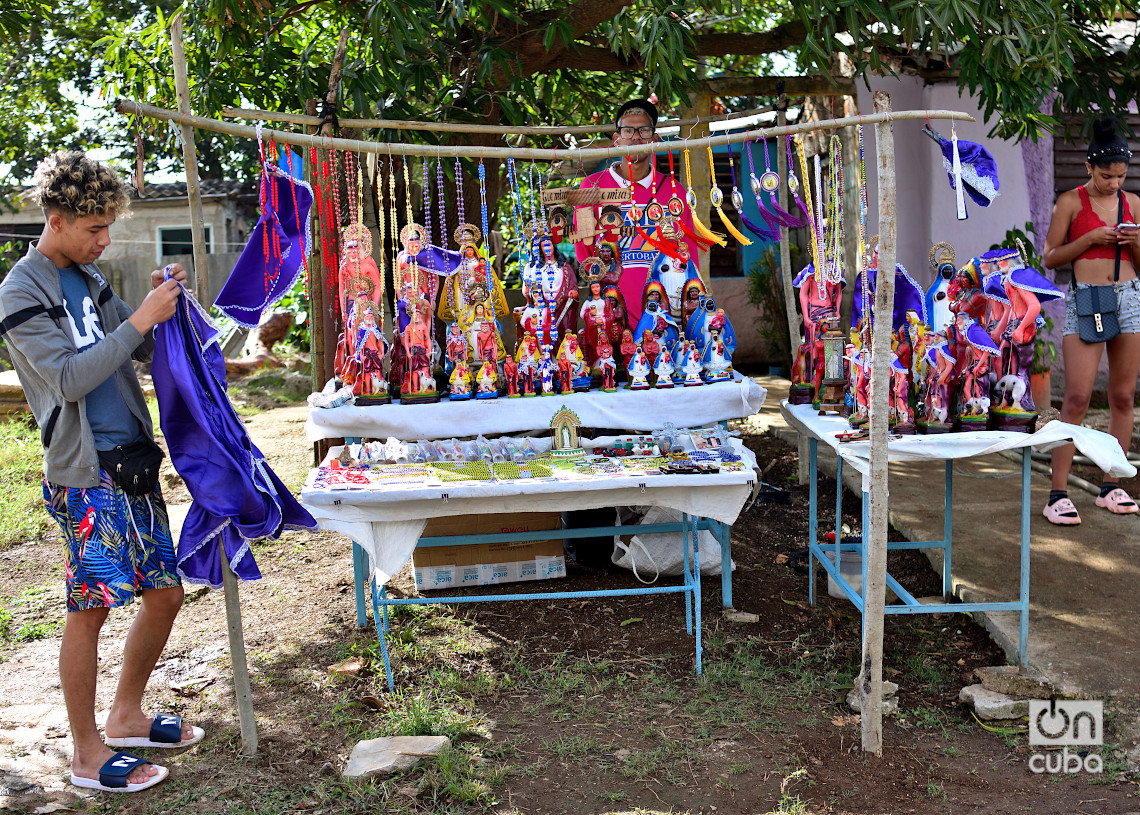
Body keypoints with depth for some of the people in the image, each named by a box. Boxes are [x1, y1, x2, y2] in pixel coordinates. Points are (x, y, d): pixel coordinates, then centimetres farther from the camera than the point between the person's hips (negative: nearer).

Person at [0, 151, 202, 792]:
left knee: (165, 594, 11)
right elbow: (68, 378, -18)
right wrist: (140, 319, -20)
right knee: (91, 609, -2)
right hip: (85, 473, -8)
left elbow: (143, 352, 19)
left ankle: (126, 716, 29)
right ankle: (88, 755, 13)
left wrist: (164, 303, 1)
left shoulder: (88, 277, 14)